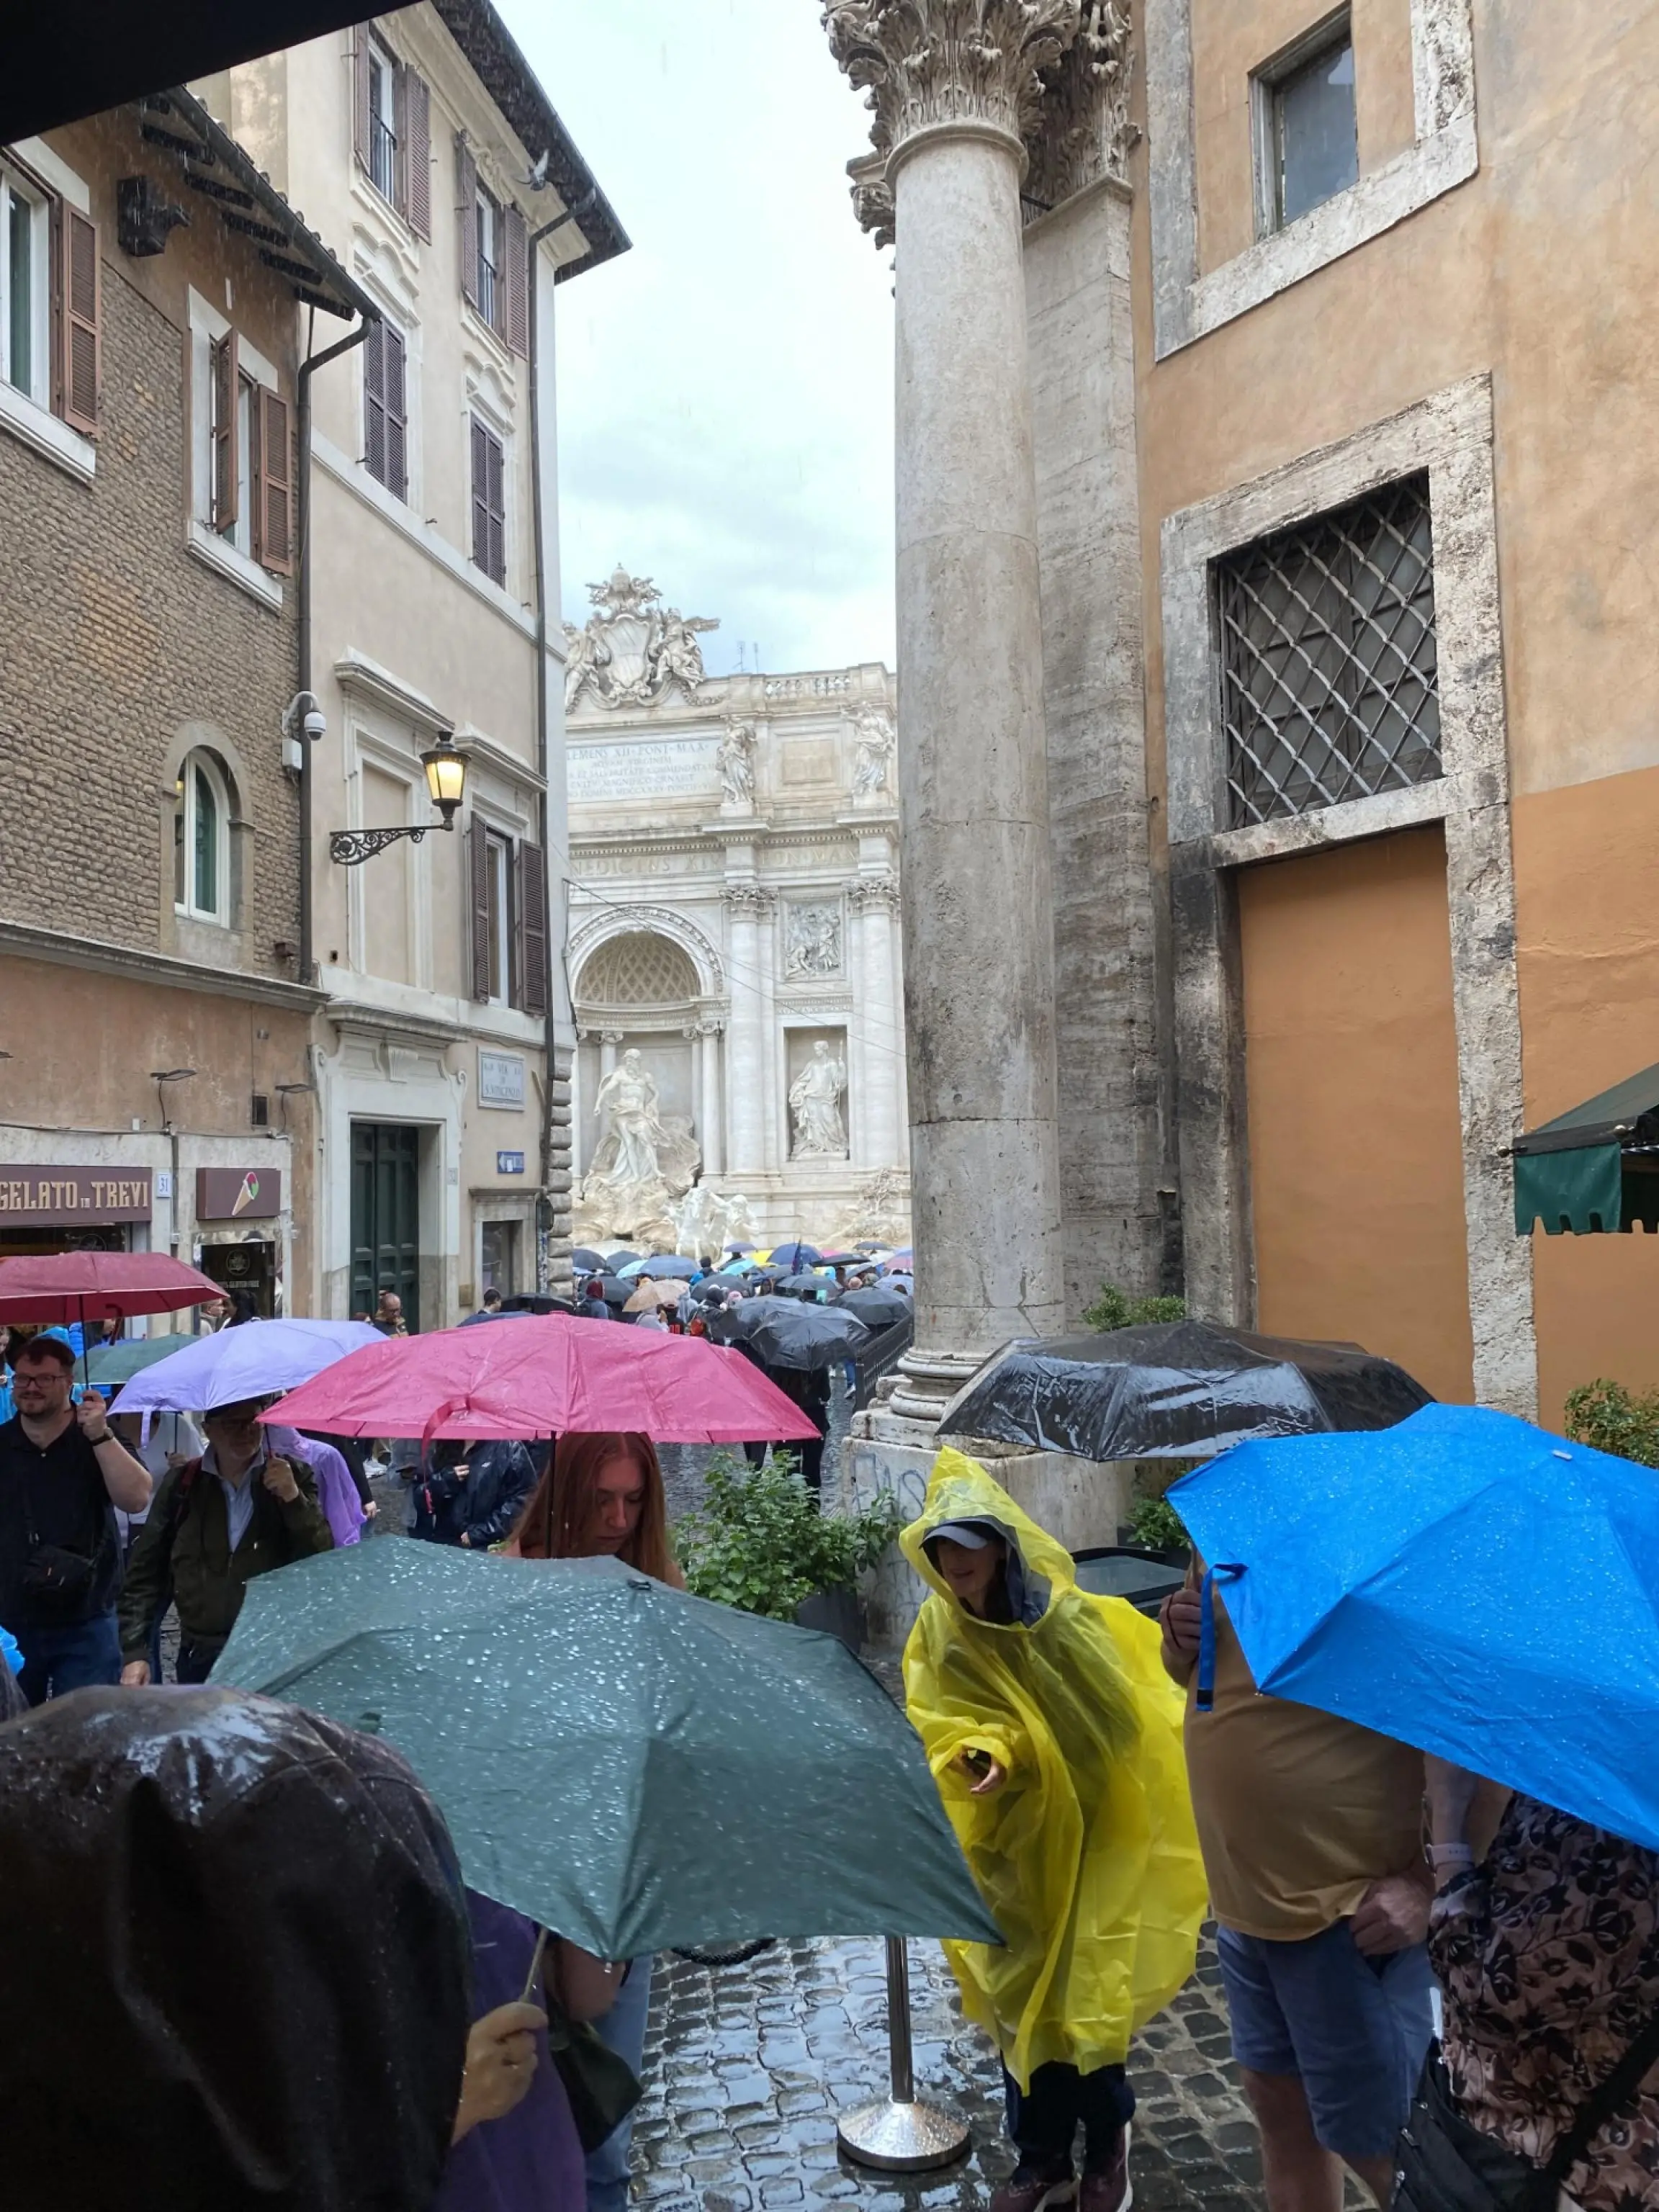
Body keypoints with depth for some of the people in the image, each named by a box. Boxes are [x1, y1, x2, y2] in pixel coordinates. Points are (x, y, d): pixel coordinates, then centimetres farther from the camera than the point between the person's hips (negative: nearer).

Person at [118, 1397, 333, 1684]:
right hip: (200, 1658, 2)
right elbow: (146, 1572, 7)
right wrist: (134, 1651, 0)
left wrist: (293, 1498, -17)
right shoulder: (182, 1485, 4)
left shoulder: (294, 1476, 1)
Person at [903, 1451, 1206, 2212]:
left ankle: (1106, 2149, 29)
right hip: (1008, 1849, 3)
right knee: (1019, 2002, 12)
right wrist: (978, 1754, -27)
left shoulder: (1068, 1615, -15)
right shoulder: (939, 1629, -6)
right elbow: (937, 1722, -8)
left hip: (1086, 1842, -3)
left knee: (1085, 2002, 2)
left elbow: (1119, 1719, -12)